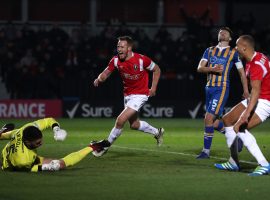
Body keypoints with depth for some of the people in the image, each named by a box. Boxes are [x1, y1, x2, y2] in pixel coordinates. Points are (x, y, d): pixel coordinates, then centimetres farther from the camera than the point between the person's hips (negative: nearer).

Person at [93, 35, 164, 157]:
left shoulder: (141, 59, -20)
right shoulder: (116, 60, -8)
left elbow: (156, 69, -4)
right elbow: (106, 72, 0)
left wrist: (153, 88, -5)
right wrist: (99, 79, -23)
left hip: (140, 95, -7)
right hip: (127, 95, 7)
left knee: (120, 121, -16)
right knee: (134, 125, 18)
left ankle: (106, 145, 1)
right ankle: (157, 132, 43)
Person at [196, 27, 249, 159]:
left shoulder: (233, 53, 5)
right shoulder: (209, 51, 15)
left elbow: (242, 72, 8)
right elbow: (199, 68, 5)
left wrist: (246, 91, 2)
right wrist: (213, 69, -14)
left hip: (222, 88, -5)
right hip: (209, 88, 6)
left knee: (209, 118, -15)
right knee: (214, 123, 7)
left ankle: (206, 151, -6)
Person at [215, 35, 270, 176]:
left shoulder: (256, 65, -27)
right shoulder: (250, 61, 6)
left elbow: (256, 90, -39)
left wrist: (246, 114, -48)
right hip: (255, 99, 11)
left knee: (240, 129, -26)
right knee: (227, 120, 14)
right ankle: (233, 163, 21)